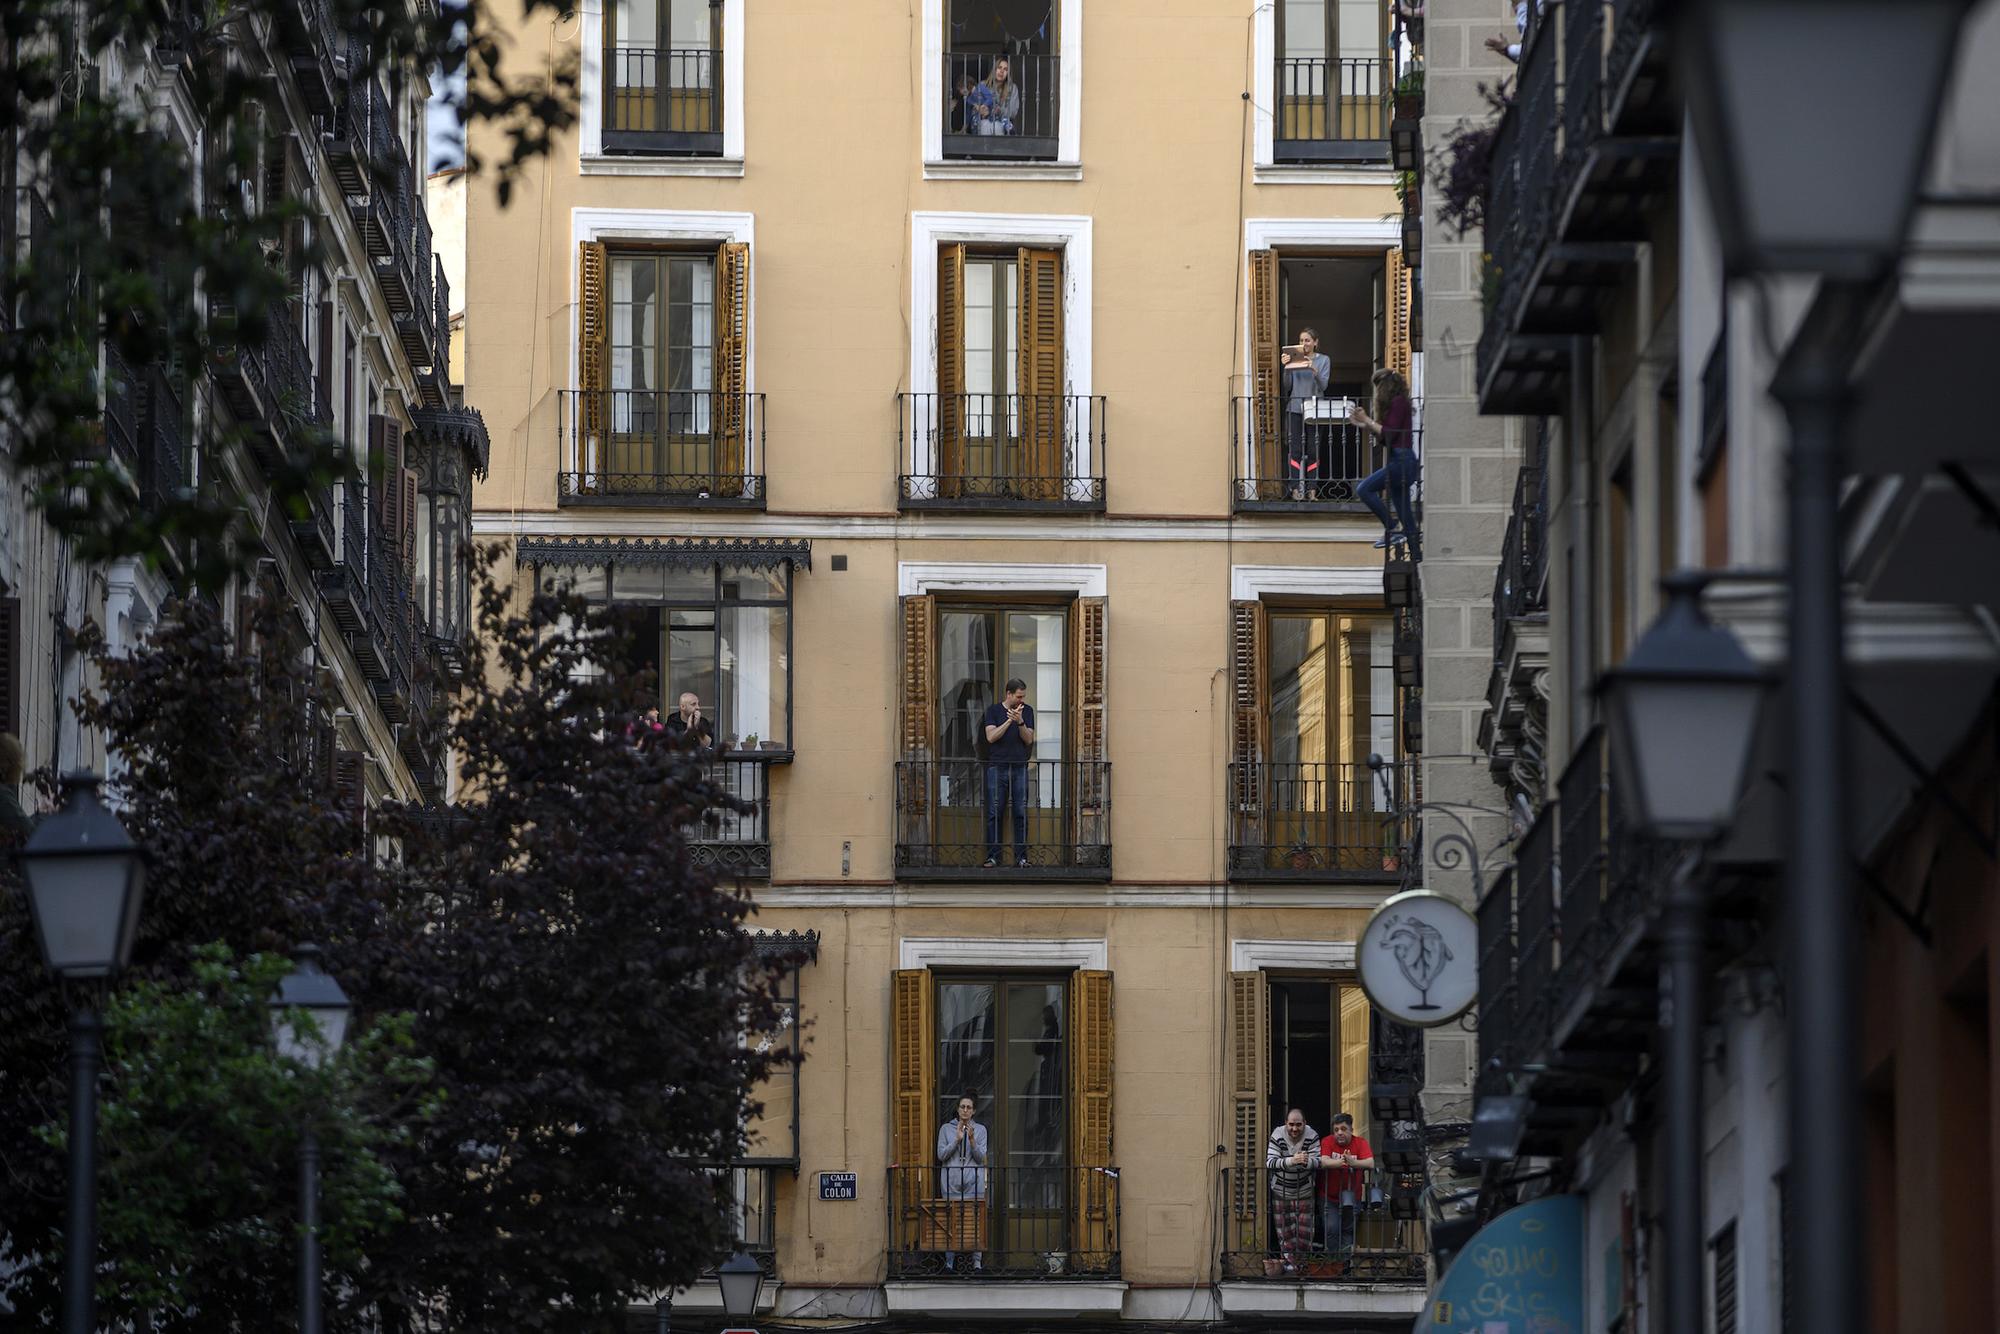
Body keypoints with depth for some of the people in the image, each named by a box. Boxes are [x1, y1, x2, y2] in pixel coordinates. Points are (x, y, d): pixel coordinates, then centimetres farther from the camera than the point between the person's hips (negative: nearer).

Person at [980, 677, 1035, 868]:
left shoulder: (1027, 711, 10)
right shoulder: (994, 710, 5)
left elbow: (1029, 739, 2)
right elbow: (991, 737, -6)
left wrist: (1020, 722, -14)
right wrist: (1010, 720, -14)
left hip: (1020, 767, 1)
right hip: (997, 767, -1)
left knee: (1021, 814, -2)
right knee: (994, 813, -4)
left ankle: (1021, 857, 2)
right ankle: (993, 857, 0)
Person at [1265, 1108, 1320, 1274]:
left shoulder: (1312, 1137, -14)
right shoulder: (1277, 1136, -17)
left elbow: (1317, 1161, -24)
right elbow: (1270, 1162, -28)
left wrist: (1307, 1161, -49)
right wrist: (1292, 1161, -46)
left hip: (1304, 1191, 0)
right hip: (1281, 1191, 0)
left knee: (1304, 1231, 3)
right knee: (1285, 1231, 3)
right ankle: (1289, 1264, 12)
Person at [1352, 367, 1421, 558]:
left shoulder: (1398, 403, -11)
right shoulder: (1396, 403, 18)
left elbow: (1389, 434, -17)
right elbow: (1384, 437, 20)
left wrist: (1368, 421, -8)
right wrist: (1365, 426, 14)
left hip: (1402, 460, -10)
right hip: (1400, 460, 10)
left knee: (1364, 489, -18)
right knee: (1404, 511, 10)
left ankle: (1391, 529, -15)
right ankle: (1416, 555, 13)